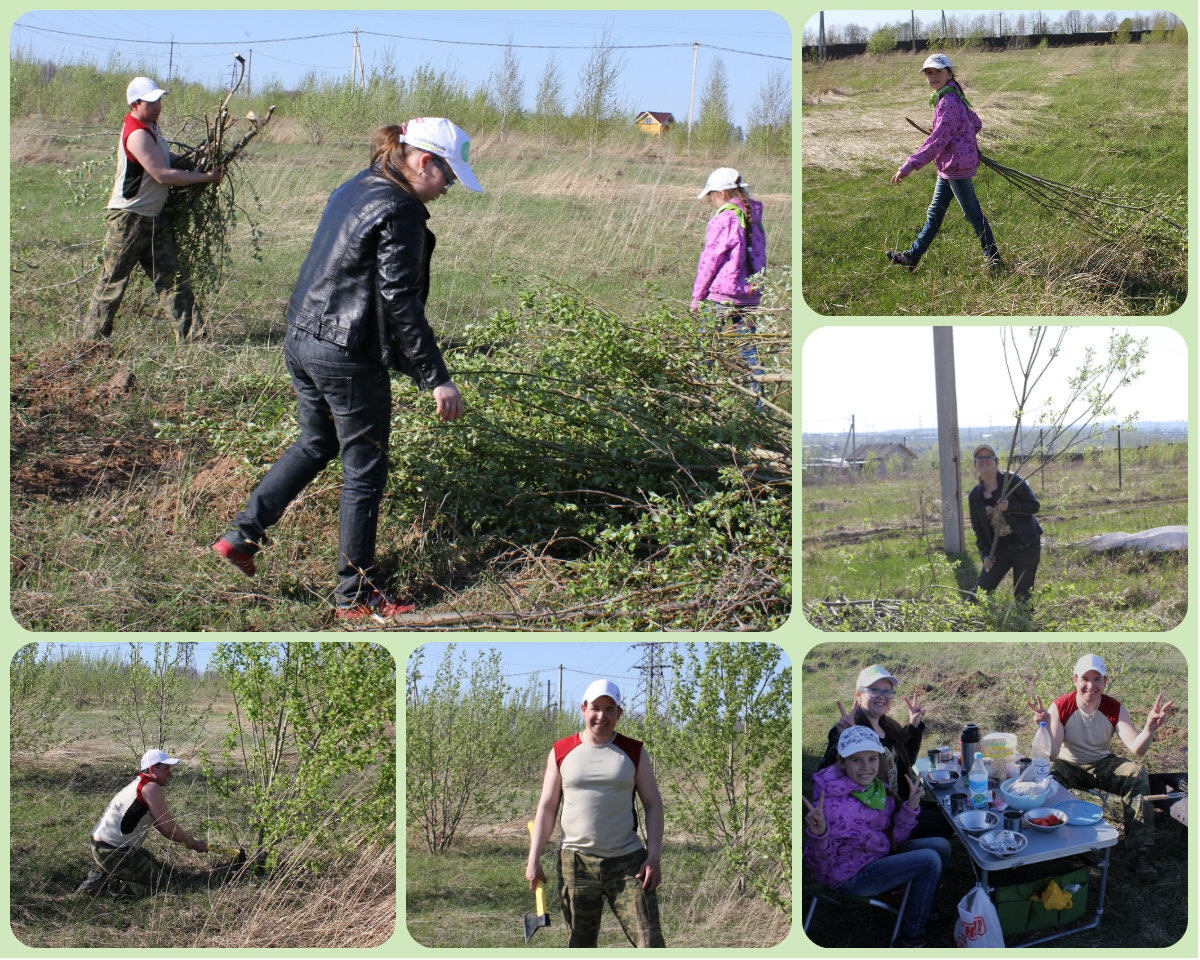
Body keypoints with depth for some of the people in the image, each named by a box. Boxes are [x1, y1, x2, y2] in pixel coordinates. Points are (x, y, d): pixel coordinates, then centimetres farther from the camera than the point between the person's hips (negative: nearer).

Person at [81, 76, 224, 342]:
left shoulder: (150, 128, 12)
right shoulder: (137, 134, -20)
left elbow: (169, 161, 27)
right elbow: (162, 175, -24)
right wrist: (207, 177, -17)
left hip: (153, 219, 9)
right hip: (129, 219, -9)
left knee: (172, 276, 4)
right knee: (113, 280, 0)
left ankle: (191, 335, 3)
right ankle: (92, 337, 11)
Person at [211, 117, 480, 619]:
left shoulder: (353, 189, 10)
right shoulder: (401, 211, -17)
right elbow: (400, 301, -21)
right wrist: (437, 379, -19)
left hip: (300, 341, 9)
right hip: (348, 359, -9)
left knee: (316, 445, 27)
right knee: (364, 472, 5)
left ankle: (243, 535, 24)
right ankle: (354, 595, 13)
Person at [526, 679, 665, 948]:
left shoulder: (634, 752, 6)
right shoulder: (561, 752, 7)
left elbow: (653, 805, 6)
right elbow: (546, 807, 9)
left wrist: (654, 857, -4)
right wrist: (534, 859, 3)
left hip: (627, 862, -1)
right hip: (576, 862, 1)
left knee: (650, 943, -11)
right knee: (580, 947, 2)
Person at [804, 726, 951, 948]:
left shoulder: (878, 788, -4)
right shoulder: (832, 804, -30)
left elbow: (894, 838, 5)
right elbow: (821, 866, -26)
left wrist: (910, 806, -9)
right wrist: (818, 833, -46)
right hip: (850, 876, -9)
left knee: (941, 846, 10)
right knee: (929, 861, -18)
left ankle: (926, 908, 33)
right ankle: (910, 940, -4)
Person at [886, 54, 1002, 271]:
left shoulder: (949, 102, -21)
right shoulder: (949, 97, 11)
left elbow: (938, 140, -28)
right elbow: (976, 124, 22)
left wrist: (909, 166, -31)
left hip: (957, 166, -10)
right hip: (947, 166, 10)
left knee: (972, 213, 0)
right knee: (935, 213, 16)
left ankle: (994, 259, 9)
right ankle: (912, 256, 24)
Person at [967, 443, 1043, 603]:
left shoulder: (1012, 480, -5)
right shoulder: (974, 497, 7)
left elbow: (1035, 506, -6)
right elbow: (978, 529, 11)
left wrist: (1010, 507, -21)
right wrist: (985, 554, -2)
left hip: (1024, 546, -3)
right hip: (998, 550, 3)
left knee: (1022, 596, -1)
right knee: (979, 592, -6)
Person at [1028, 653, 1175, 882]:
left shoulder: (1115, 709, -9)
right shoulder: (1060, 707, -16)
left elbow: (1136, 748, -20)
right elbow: (1052, 755, -23)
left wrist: (1150, 728, -41)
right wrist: (1046, 727, -43)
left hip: (1102, 764, 2)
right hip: (1068, 766, -2)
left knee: (1136, 774, -25)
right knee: (1048, 775, -36)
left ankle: (1138, 852, -24)